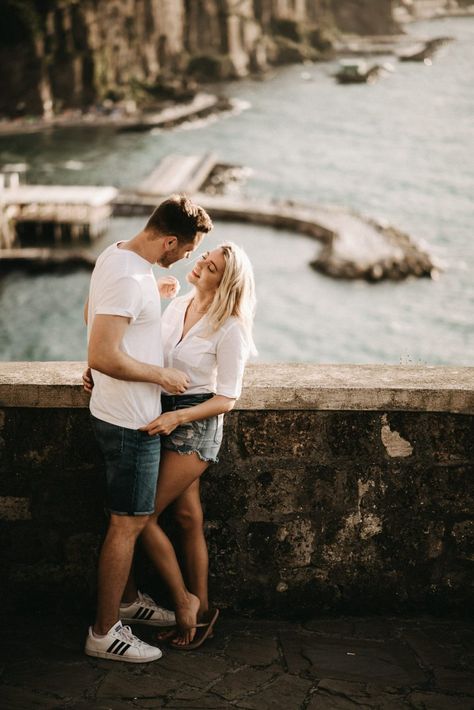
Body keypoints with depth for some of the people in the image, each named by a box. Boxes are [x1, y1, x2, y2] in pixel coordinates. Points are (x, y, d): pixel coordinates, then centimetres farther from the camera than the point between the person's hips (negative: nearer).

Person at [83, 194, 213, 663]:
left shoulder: (116, 255, 4)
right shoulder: (130, 279, -28)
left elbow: (91, 314, 21)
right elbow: (102, 357, -32)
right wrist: (162, 375, -21)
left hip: (120, 413, 10)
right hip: (130, 421, -10)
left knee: (131, 518, 22)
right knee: (128, 523, 1)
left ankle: (124, 598, 39)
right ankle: (104, 633, 12)